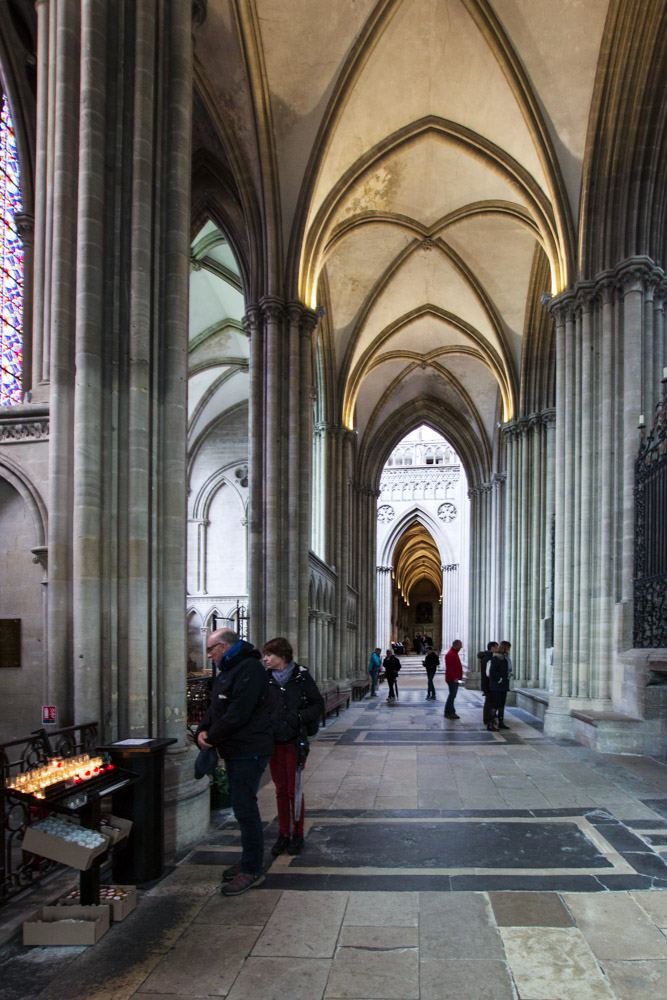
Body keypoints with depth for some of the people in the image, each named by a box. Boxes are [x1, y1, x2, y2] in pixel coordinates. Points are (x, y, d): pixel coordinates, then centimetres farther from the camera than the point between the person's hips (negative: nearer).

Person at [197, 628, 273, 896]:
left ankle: (252, 869, 3)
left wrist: (211, 736, -14)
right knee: (243, 806, 17)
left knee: (245, 807, -6)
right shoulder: (227, 671, 16)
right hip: (235, 750, 10)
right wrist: (202, 730, 1)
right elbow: (215, 707, 18)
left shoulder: (249, 669, -18)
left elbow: (237, 713, -24)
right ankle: (249, 861, 29)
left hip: (249, 751, -10)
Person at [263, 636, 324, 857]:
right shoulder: (266, 679, 2)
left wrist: (299, 717, -15)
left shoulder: (301, 676, -7)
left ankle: (297, 834, 18)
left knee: (294, 789, 1)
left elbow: (318, 705, -3)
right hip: (273, 740, 3)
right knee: (280, 789, 11)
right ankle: (283, 834, 22)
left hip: (295, 741, -3)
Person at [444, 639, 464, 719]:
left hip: (455, 679, 10)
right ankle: (449, 712, -2)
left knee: (452, 695, 14)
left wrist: (459, 677, 19)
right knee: (452, 695, -7)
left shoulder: (455, 653, 17)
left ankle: (451, 712, 20)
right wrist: (454, 678, -25)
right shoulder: (450, 654, -16)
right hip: (452, 679, -10)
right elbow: (449, 668, -23)